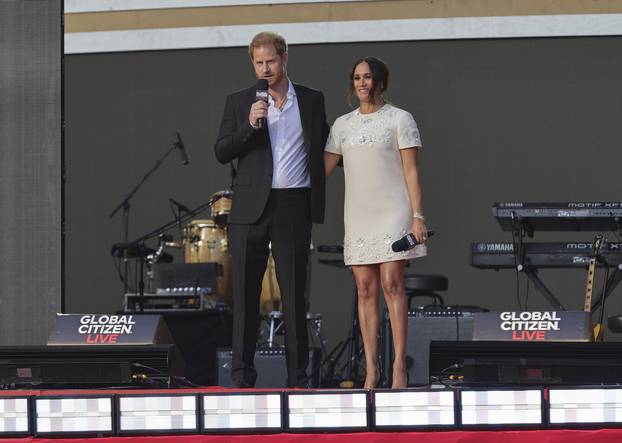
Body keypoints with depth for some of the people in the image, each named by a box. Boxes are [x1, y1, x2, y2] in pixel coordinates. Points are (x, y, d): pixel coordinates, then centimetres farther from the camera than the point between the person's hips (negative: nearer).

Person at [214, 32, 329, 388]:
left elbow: (323, 146, 21)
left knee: (294, 292, 1)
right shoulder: (239, 102, 6)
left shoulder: (312, 101, 10)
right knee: (246, 292, -1)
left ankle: (298, 376, 5)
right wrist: (249, 125, -14)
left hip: (294, 208, 0)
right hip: (251, 209, 0)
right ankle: (242, 375, 1)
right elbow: (222, 152, 0)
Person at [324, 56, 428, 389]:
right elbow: (323, 168, 15)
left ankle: (399, 367, -12)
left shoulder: (399, 119, 0)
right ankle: (371, 368, 2)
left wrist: (417, 217, -10)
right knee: (365, 290, 1)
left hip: (392, 212, -5)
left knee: (392, 285, -11)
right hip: (357, 216, 5)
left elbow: (411, 171, -3)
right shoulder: (343, 125, 13)